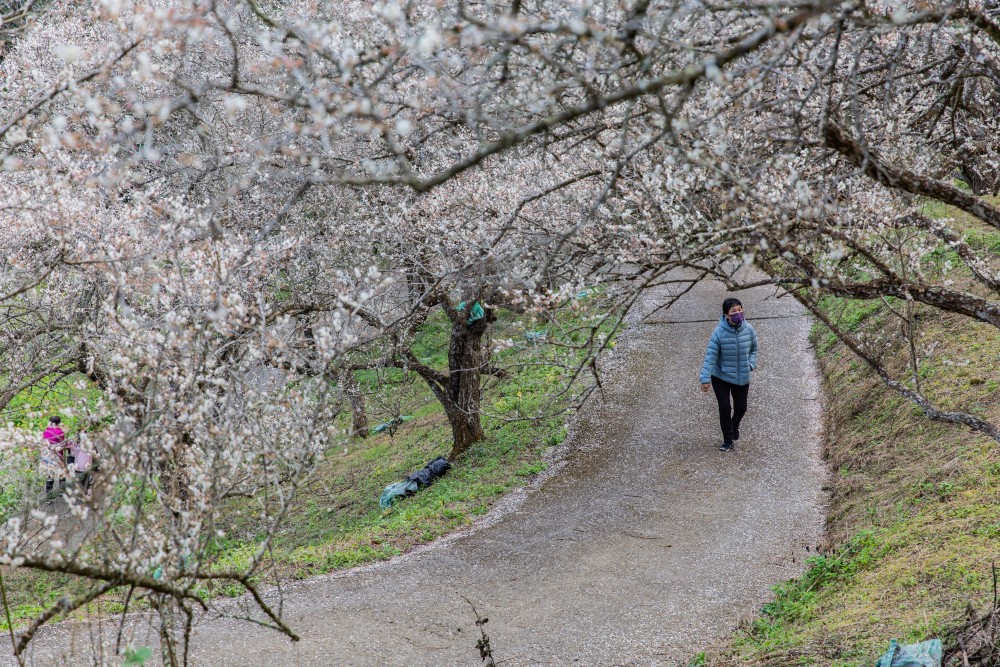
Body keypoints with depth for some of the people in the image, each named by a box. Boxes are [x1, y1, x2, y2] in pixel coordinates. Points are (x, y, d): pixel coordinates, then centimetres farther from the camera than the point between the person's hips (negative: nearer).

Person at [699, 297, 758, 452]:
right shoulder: (719, 332, -22)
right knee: (725, 408, -2)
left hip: (742, 377, 4)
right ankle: (728, 439, 17)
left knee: (741, 407, 17)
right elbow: (710, 356, -22)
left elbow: (754, 349, 9)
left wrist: (751, 364, -7)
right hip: (721, 377, -4)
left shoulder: (748, 330, -11)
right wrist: (705, 379, -25)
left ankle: (734, 427, 49)